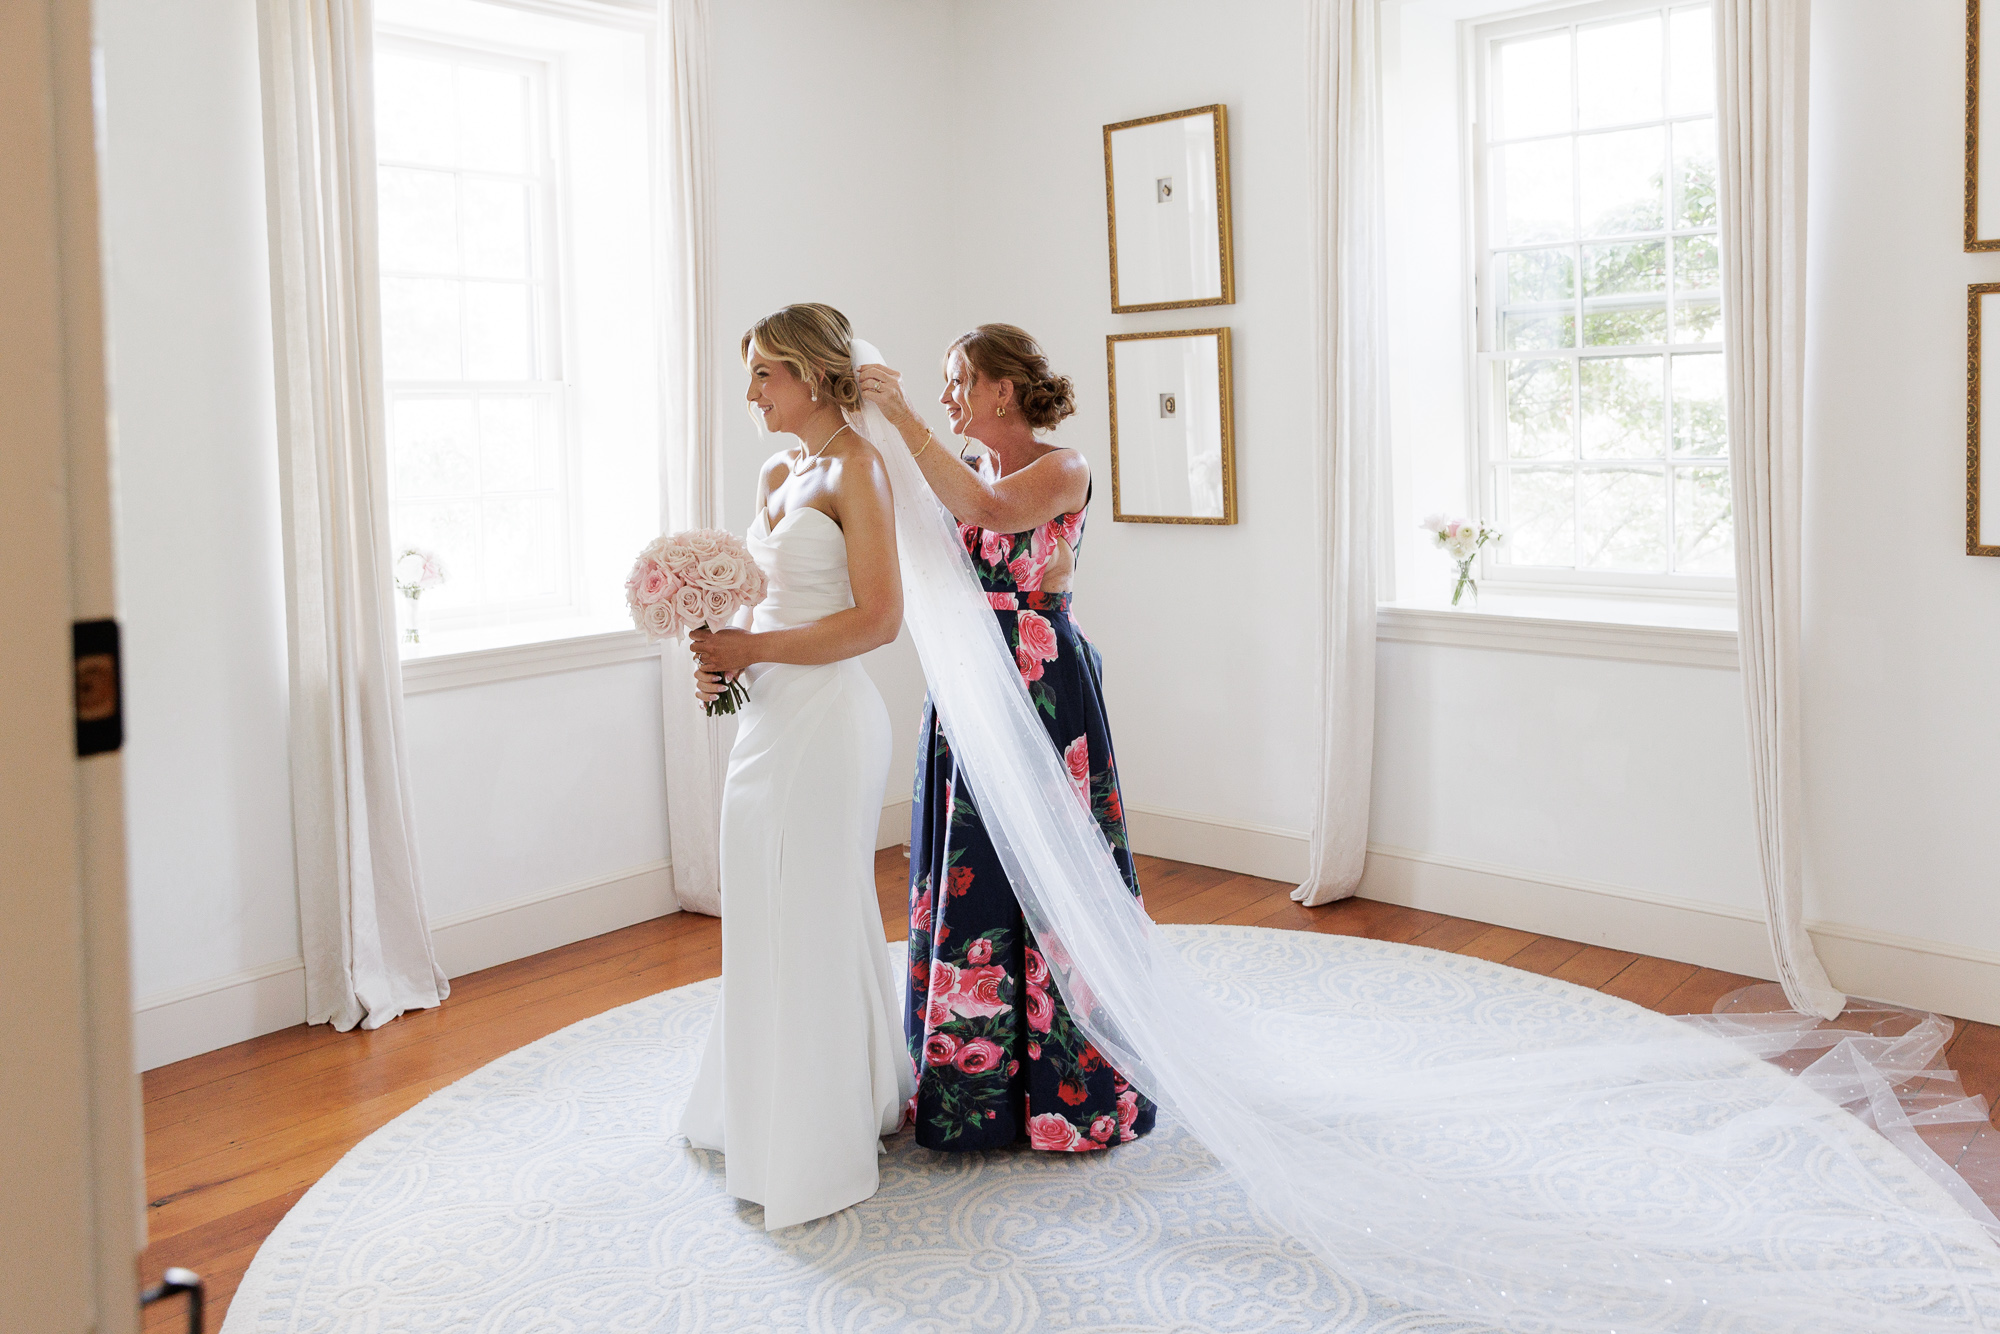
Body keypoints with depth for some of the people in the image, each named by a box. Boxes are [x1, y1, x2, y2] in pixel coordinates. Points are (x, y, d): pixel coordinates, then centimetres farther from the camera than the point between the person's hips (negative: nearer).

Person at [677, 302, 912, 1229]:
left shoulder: (856, 467, -10)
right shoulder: (776, 475, 15)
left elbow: (879, 618, -17)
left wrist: (755, 650, -16)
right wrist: (725, 656, 1)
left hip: (825, 719, -8)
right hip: (769, 717, 8)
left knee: (811, 922, 1)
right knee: (769, 921, 15)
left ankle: (816, 1151, 16)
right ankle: (768, 1110, 32)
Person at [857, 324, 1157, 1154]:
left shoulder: (1062, 470, -9)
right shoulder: (968, 474, 12)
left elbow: (989, 511, -29)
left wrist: (904, 419, -27)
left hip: (1042, 694, -7)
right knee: (968, 884, 11)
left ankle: (1070, 1090, 15)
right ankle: (973, 1083, 26)